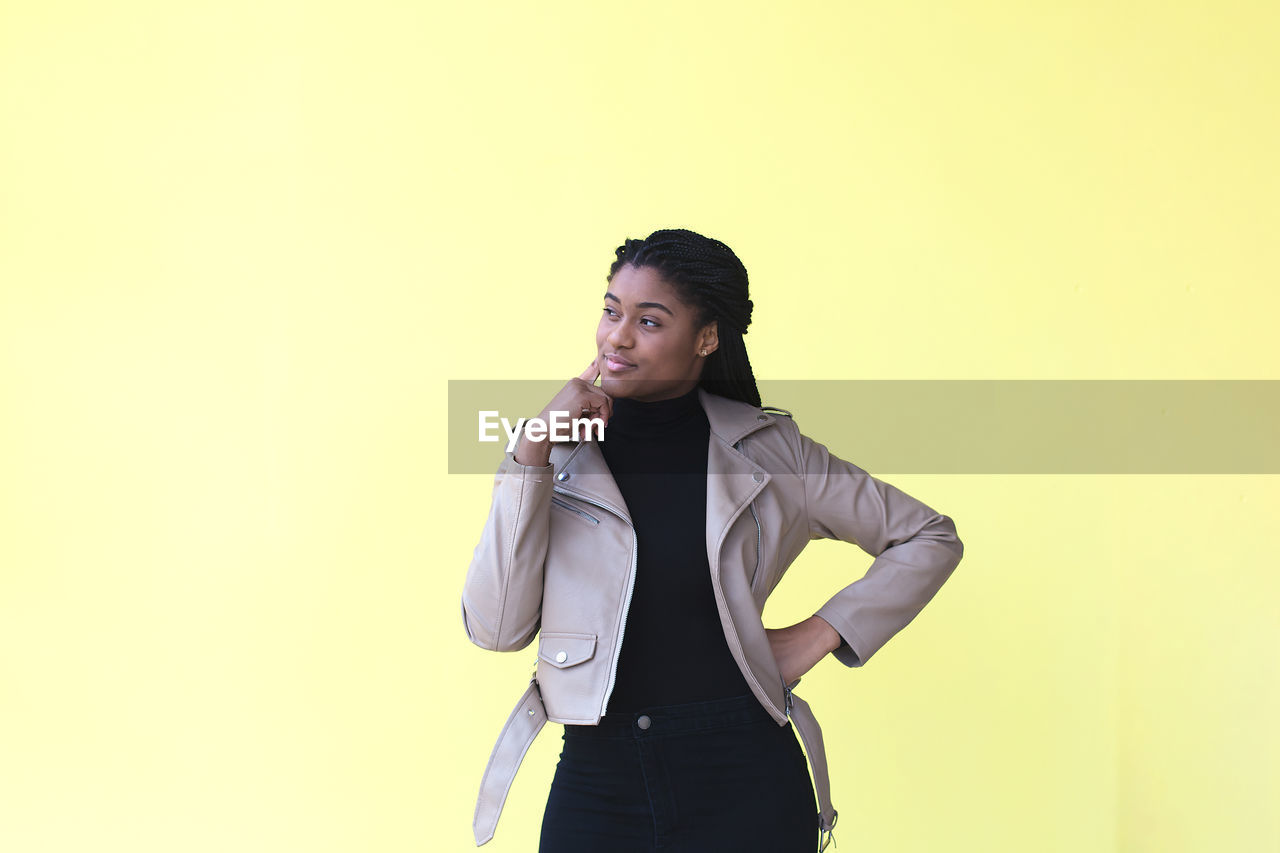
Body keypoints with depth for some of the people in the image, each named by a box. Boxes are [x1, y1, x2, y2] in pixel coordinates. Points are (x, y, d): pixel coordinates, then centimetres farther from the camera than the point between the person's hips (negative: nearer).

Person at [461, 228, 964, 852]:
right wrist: (533, 455, -10)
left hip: (743, 783, -1)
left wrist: (819, 635, 0)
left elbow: (930, 539, 10)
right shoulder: (557, 454, 4)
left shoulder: (765, 450, 2)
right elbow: (496, 628, -7)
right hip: (597, 782, 1)